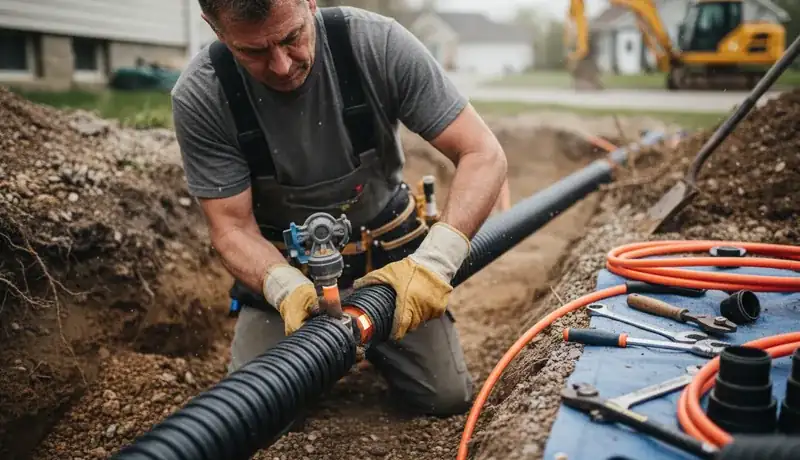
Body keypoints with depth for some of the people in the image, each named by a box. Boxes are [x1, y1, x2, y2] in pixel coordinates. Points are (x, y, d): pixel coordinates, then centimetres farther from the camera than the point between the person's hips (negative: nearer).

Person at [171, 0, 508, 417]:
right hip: (281, 266, 1)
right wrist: (286, 287, -35)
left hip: (388, 253, 0)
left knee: (447, 398, -8)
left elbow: (483, 156, -21)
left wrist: (434, 260, -34)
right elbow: (232, 226, -14)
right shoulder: (199, 97, -20)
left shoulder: (376, 43, -21)